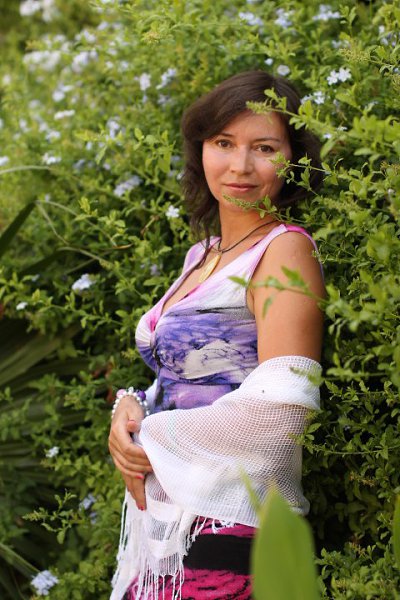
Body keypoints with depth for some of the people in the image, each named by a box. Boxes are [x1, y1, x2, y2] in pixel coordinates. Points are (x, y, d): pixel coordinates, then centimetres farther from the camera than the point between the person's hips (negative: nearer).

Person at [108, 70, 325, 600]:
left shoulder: (286, 249, -12)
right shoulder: (201, 256, 13)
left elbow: (278, 409, -22)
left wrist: (154, 441, -12)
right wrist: (131, 409, -2)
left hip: (228, 526, -7)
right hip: (160, 518, 8)